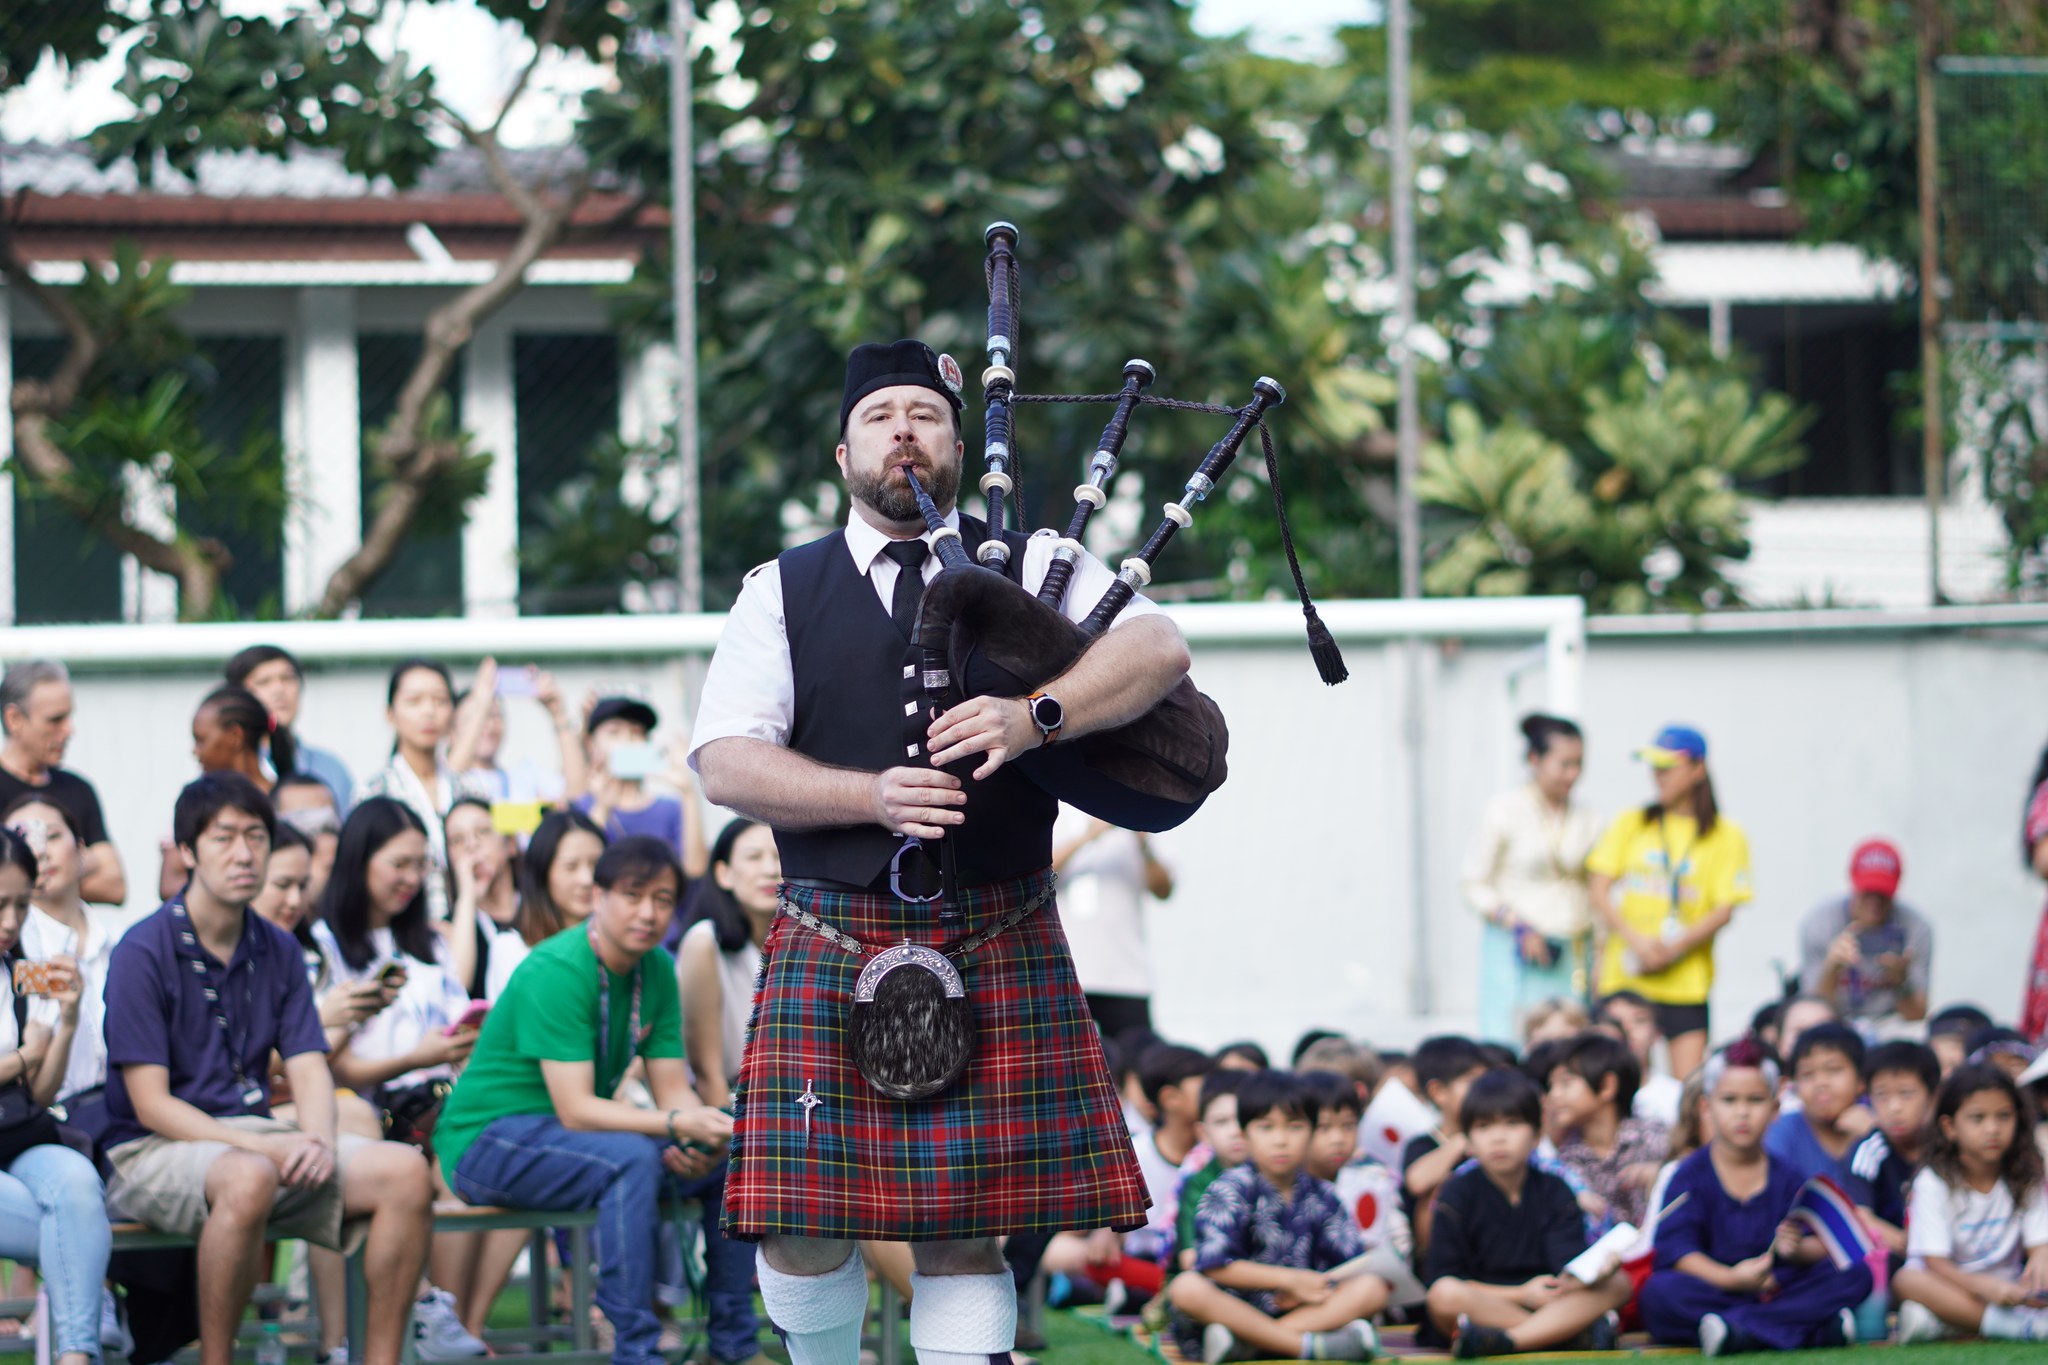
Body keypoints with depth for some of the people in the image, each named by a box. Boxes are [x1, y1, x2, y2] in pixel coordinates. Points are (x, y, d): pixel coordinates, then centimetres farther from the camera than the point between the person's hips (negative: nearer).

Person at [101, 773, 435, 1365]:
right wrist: (263, 1146, -21)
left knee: (405, 1171, -16)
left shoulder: (279, 951, 12)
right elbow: (150, 1104, -12)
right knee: (248, 1178, -40)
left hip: (261, 1142, 6)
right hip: (157, 1154, -6)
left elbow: (310, 1071, 7)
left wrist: (317, 1141, -16)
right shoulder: (142, 953, -7)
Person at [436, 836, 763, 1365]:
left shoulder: (657, 970, 2)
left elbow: (673, 1090, 1)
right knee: (632, 1158, -33)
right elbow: (576, 1111, -28)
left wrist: (701, 1145, -21)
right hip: (488, 1141, -8)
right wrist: (675, 1124, -37)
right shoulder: (557, 971, -23)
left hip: (575, 1138, 8)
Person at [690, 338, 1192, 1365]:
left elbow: (1158, 651, -4)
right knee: (801, 1231, -5)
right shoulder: (781, 593, 11)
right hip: (833, 942, 0)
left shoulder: (1032, 567, 11)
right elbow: (724, 765, 1)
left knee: (964, 1235, -3)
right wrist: (873, 796, -15)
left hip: (1000, 951, 0)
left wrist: (1034, 717, -21)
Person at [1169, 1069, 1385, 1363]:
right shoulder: (1230, 1190, -5)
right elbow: (1215, 1266, -15)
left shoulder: (1321, 1197, 7)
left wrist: (1311, 1289, -17)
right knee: (1186, 1289, -32)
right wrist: (1289, 1280, -13)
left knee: (1372, 1288, -17)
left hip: (1297, 1309, 4)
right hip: (1235, 1310, -4)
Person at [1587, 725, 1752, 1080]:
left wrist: (1675, 947, -15)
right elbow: (1600, 894, 5)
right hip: (1624, 977, 1)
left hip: (1686, 981, -1)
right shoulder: (1631, 824, 10)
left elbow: (1724, 911, -1)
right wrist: (1637, 941, -10)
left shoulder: (1725, 836, 4)